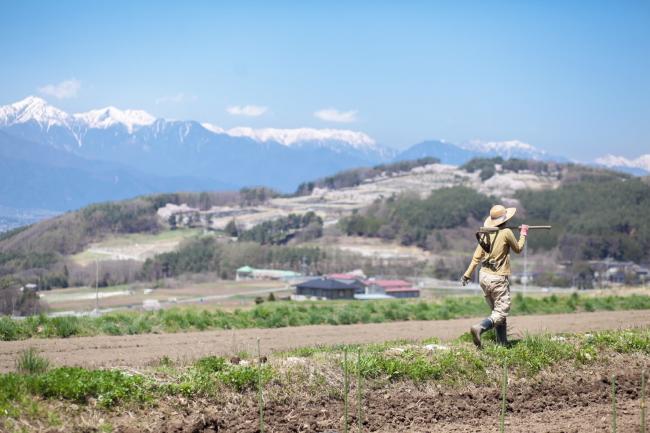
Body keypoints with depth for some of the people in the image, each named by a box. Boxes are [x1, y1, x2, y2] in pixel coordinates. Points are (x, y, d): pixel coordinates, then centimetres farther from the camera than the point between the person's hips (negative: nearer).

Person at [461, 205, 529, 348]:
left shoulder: (486, 233, 7)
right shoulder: (506, 233, -10)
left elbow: (477, 256, 6)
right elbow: (518, 249, 5)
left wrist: (468, 274, 9)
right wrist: (523, 234, 20)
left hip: (484, 276, 7)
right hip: (498, 279, -7)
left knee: (497, 310, 17)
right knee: (500, 313, -7)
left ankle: (502, 344, 18)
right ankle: (479, 328, -32)